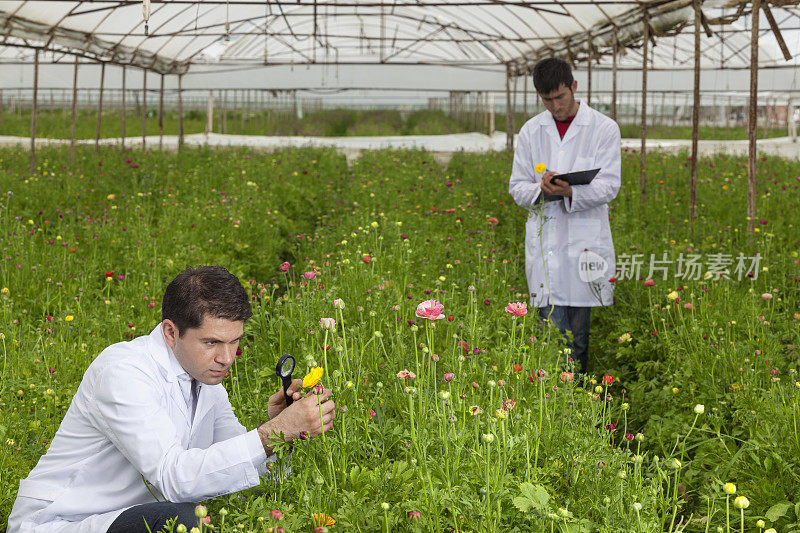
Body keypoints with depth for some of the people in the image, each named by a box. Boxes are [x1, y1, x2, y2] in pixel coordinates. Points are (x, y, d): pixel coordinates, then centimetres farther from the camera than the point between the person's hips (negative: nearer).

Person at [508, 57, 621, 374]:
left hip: (585, 242, -2)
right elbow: (517, 187, 11)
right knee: (553, 332, -5)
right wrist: (541, 189, -13)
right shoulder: (531, 131, 11)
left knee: (580, 335, 3)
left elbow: (608, 186, -4)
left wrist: (571, 193, -23)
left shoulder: (604, 128, 2)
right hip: (544, 239, 2)